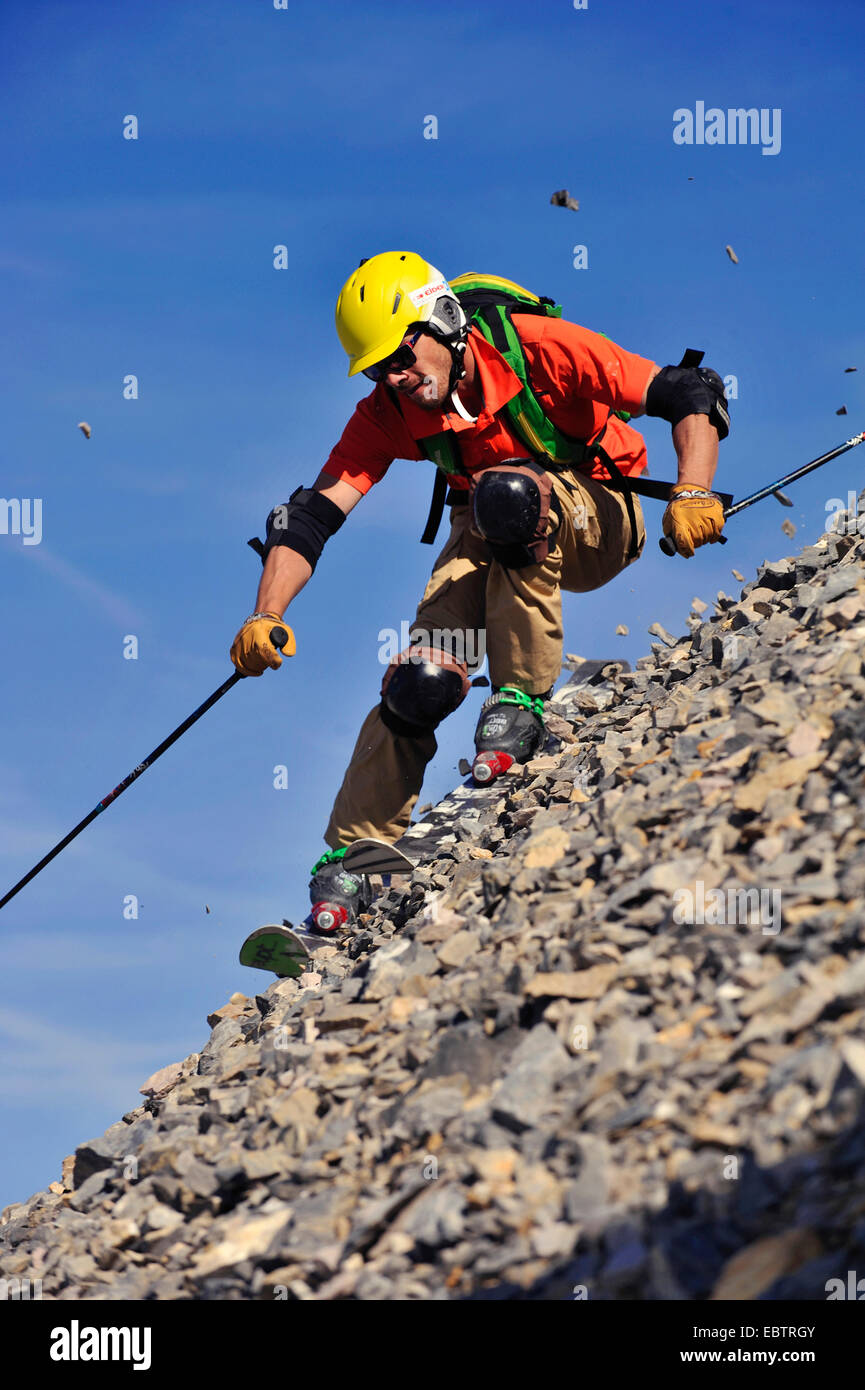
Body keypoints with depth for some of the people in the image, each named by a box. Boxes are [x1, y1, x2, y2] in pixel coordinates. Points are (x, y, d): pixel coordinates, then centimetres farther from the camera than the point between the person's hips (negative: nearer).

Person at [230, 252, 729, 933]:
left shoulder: (536, 347, -27)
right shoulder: (387, 414, -14)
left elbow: (694, 393, -25)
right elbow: (311, 515, -18)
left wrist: (693, 493, -41)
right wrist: (265, 617, -33)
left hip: (598, 522, -3)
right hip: (489, 539, 3)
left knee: (504, 492, -37)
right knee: (424, 680, -21)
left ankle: (521, 700, -24)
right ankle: (351, 858, -6)